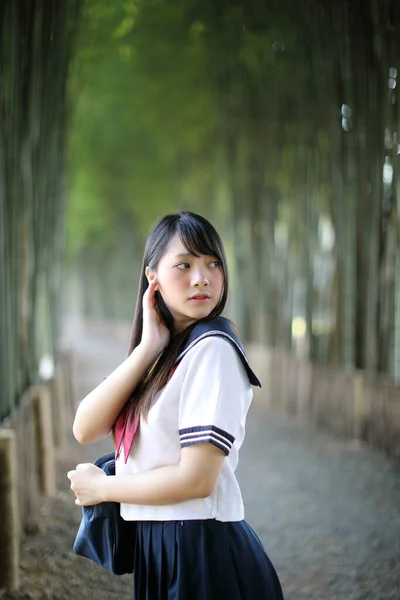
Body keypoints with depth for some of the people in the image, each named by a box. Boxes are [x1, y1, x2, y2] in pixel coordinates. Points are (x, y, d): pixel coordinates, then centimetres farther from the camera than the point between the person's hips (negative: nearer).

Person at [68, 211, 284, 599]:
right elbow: (85, 430, -5)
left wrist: (100, 487, -7)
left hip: (202, 550, -7)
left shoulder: (212, 349, -16)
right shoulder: (161, 355, 8)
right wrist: (149, 348, -13)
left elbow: (196, 479, -22)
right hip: (154, 542, 7)